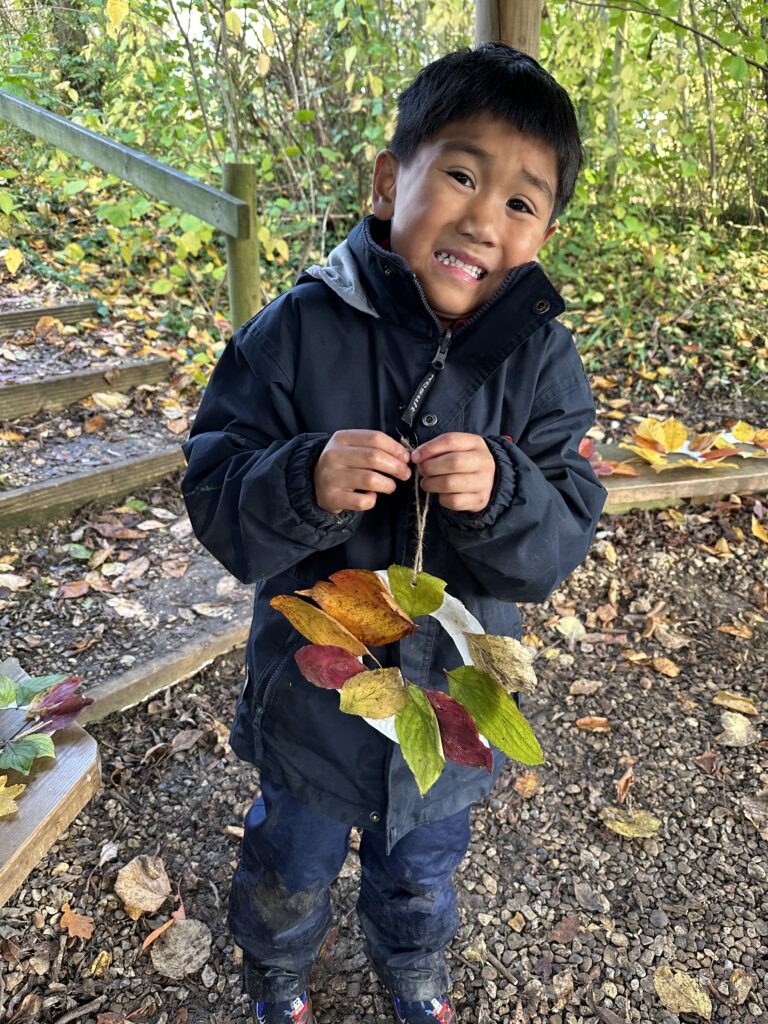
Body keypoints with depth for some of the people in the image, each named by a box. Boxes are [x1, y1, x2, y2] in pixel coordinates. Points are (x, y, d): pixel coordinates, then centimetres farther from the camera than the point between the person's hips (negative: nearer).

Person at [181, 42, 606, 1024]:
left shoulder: (541, 358, -14)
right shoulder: (299, 330, -20)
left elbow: (560, 544, -13)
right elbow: (216, 499, -17)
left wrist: (501, 493, -34)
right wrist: (305, 483, -36)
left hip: (454, 697, 2)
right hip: (313, 687, -1)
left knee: (421, 866, 31)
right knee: (289, 869, 27)